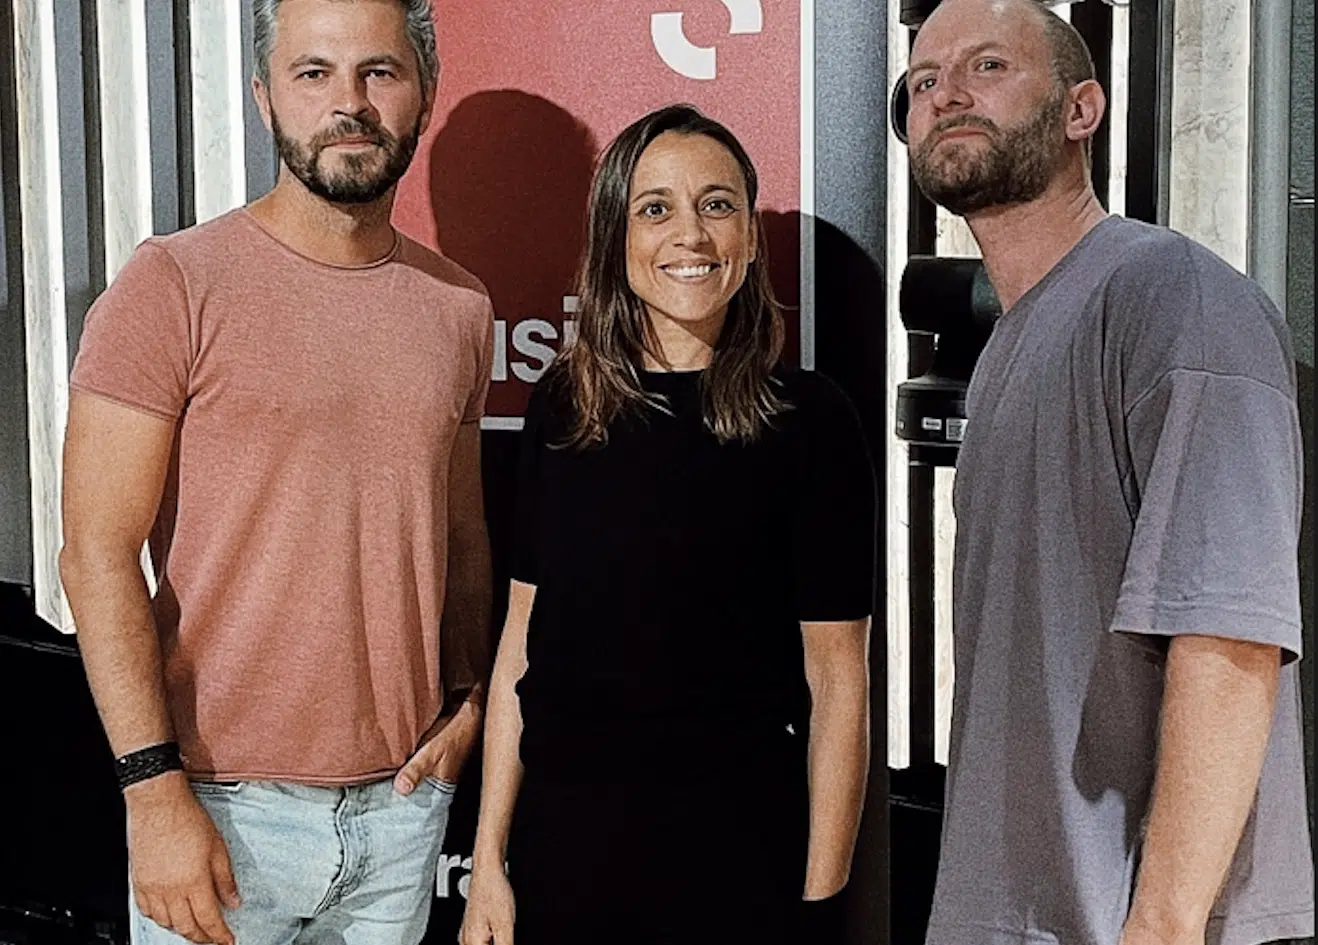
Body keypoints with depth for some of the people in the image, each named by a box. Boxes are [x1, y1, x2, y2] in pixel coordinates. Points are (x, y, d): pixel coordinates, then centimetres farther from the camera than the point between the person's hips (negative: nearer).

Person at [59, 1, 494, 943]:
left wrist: (470, 699, 5)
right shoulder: (174, 285, -8)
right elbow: (98, 554, -12)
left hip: (405, 800, 4)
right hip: (225, 808, -4)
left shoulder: (460, 307, 7)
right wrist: (156, 792, -16)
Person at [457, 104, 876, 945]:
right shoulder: (563, 407, 2)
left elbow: (837, 683, -7)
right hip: (562, 838, 3)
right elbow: (522, 641, 4)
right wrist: (488, 860, 3)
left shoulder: (809, 420, -8)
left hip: (735, 845, -3)